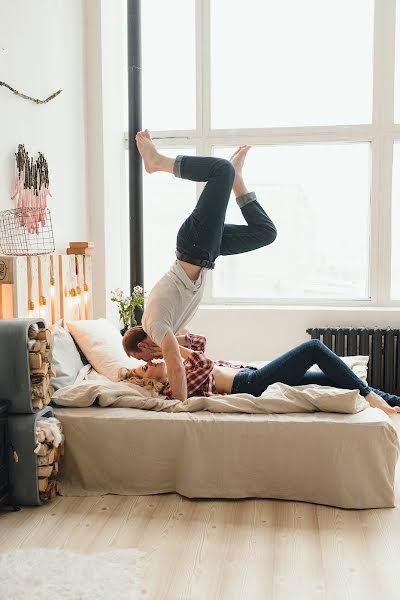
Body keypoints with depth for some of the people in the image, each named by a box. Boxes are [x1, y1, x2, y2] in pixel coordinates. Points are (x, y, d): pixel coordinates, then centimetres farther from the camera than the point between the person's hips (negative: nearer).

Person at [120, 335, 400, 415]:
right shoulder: (172, 388, -14)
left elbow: (200, 343, 19)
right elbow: (204, 366, -27)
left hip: (250, 373, 9)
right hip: (252, 384, -9)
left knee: (331, 378, 6)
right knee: (314, 347, -10)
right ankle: (369, 396, -4)